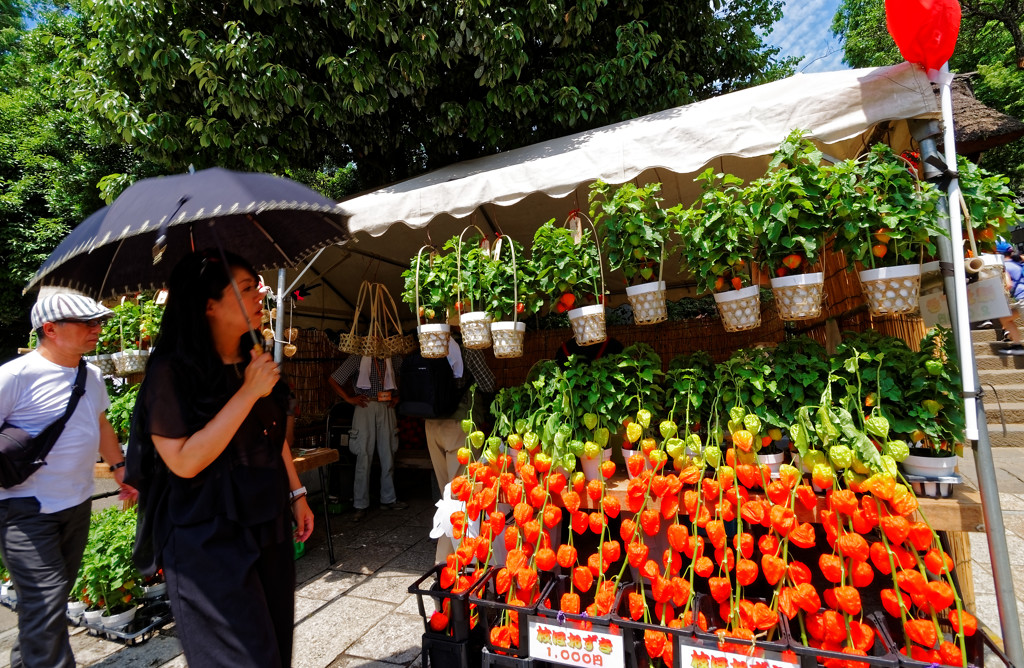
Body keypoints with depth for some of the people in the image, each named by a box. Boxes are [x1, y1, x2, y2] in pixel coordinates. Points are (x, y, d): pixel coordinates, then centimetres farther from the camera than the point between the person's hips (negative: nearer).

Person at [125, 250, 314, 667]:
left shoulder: (254, 362, 5)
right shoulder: (172, 370, -15)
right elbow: (185, 461, -22)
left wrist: (296, 494, 15)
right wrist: (248, 393, -24)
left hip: (268, 525, 7)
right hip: (208, 538, -6)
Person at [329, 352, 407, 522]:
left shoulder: (391, 357, 9)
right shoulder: (358, 357, -1)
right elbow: (332, 380, 1)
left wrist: (397, 395, 11)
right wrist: (349, 399, -4)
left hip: (386, 408, 4)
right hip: (366, 407, -3)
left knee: (388, 456, 9)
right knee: (364, 457, -1)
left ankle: (388, 499, 21)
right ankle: (360, 505, 10)